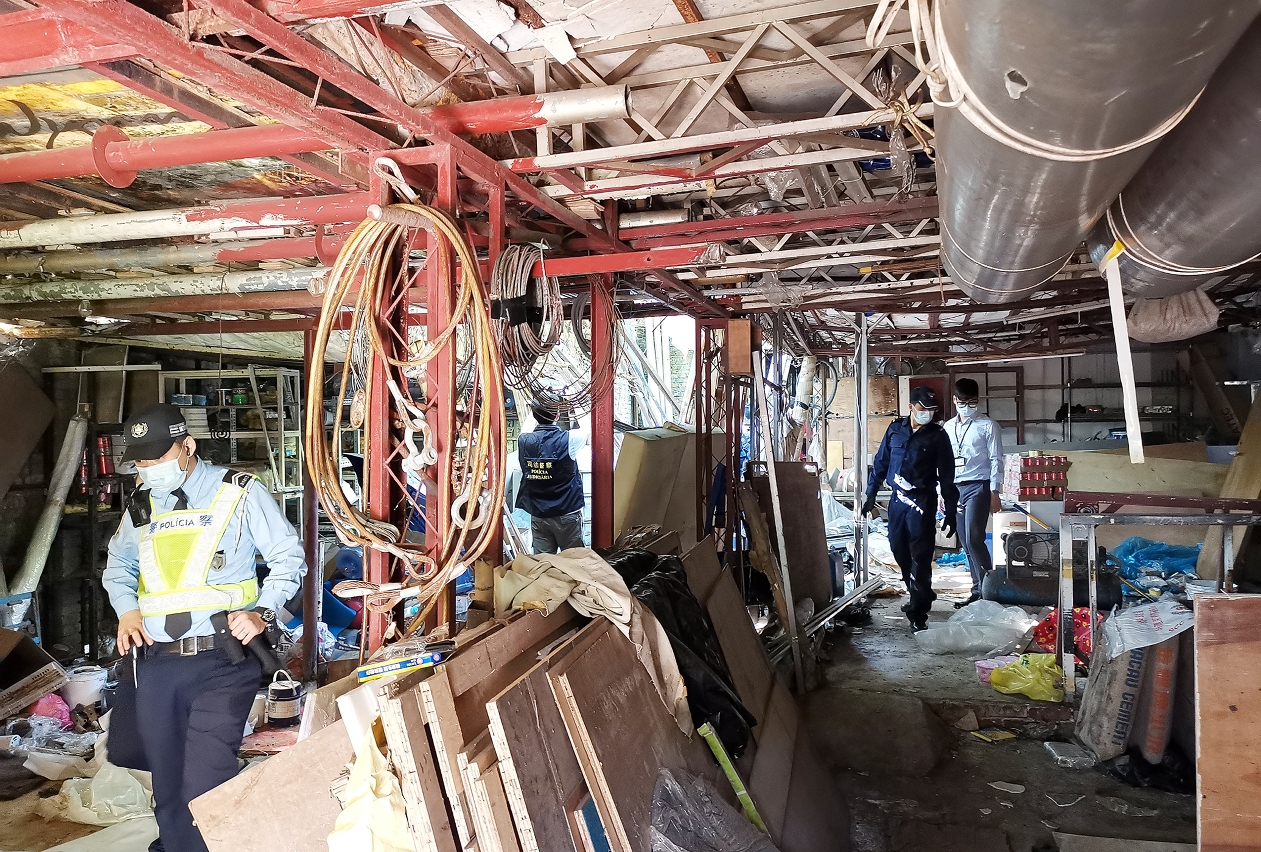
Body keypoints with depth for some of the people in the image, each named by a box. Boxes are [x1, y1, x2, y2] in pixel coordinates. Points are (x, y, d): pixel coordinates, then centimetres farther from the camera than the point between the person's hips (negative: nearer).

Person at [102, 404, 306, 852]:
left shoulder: (238, 492, -2)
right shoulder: (141, 503, 13)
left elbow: (288, 557, 1)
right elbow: (118, 564, 28)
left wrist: (262, 613, -12)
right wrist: (126, 609, 8)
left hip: (221, 660, -5)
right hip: (154, 660, 5)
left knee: (202, 786, -8)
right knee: (168, 784, 14)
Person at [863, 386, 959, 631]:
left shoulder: (938, 435, -2)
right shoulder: (895, 429, 6)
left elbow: (947, 476, 0)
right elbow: (880, 463, 12)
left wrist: (950, 512, -2)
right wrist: (871, 495, 9)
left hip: (922, 501, -4)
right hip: (898, 499, 4)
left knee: (920, 556, -7)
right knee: (899, 549, 13)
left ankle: (918, 614, -2)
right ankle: (920, 595, 34)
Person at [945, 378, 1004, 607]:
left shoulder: (987, 426, 0)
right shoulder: (948, 428, 14)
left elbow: (996, 460, -4)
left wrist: (994, 492, -11)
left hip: (978, 487, -6)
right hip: (956, 489, 6)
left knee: (973, 538, -16)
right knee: (966, 543, 7)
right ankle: (979, 591, 14)